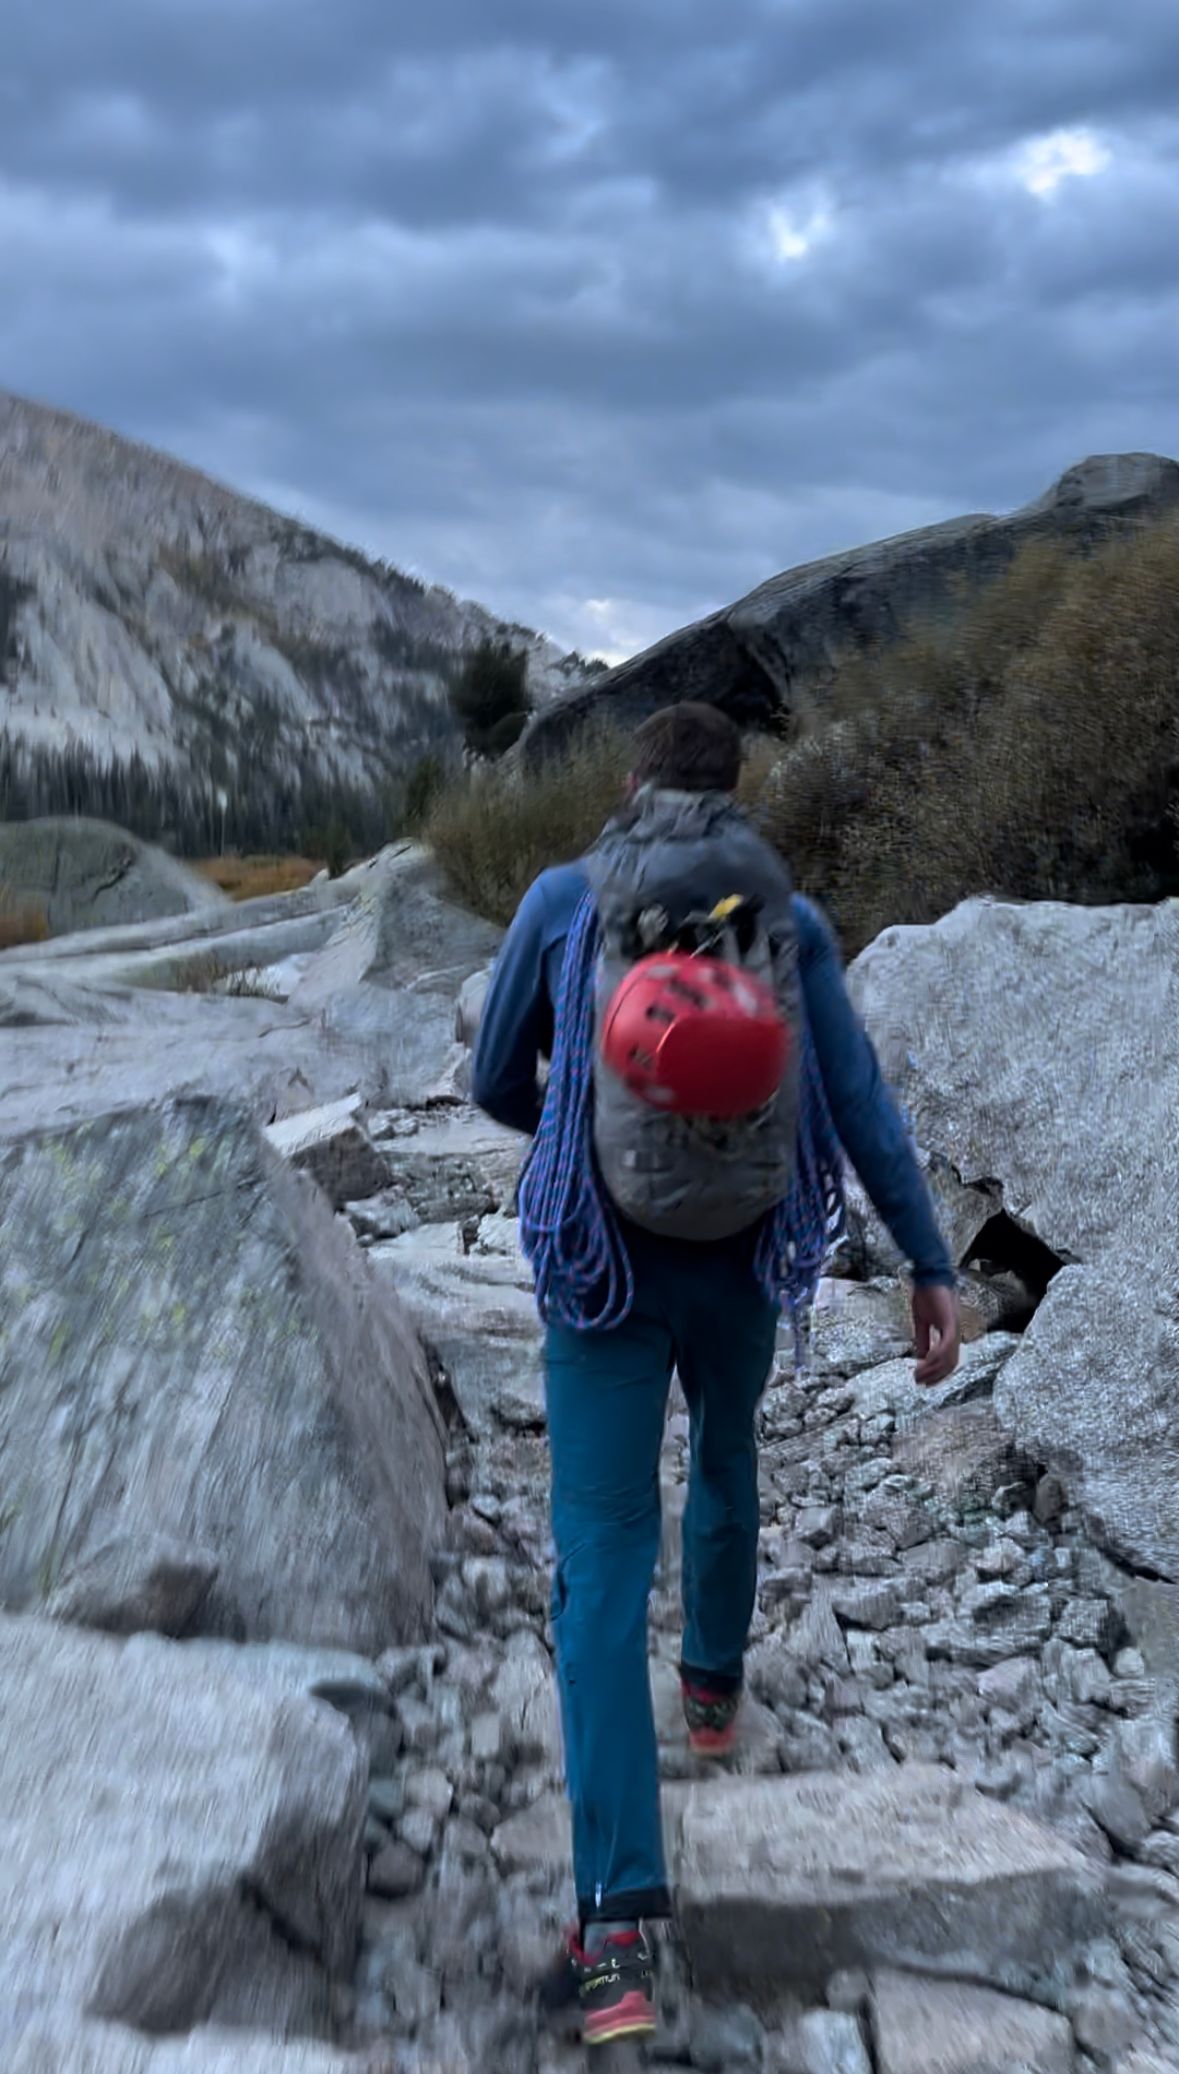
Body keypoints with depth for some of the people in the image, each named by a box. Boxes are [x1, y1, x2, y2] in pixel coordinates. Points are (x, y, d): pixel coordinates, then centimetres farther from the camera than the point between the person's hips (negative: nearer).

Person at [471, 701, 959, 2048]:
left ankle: (620, 1925, -8)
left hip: (600, 1263, -2)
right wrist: (931, 1268, 0)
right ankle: (714, 1684, 53)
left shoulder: (559, 898, -2)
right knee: (726, 1454, 33)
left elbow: (493, 1080, 6)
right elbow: (861, 1105, -3)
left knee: (602, 1568, -2)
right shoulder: (790, 917, 0)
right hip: (742, 1261, 2)